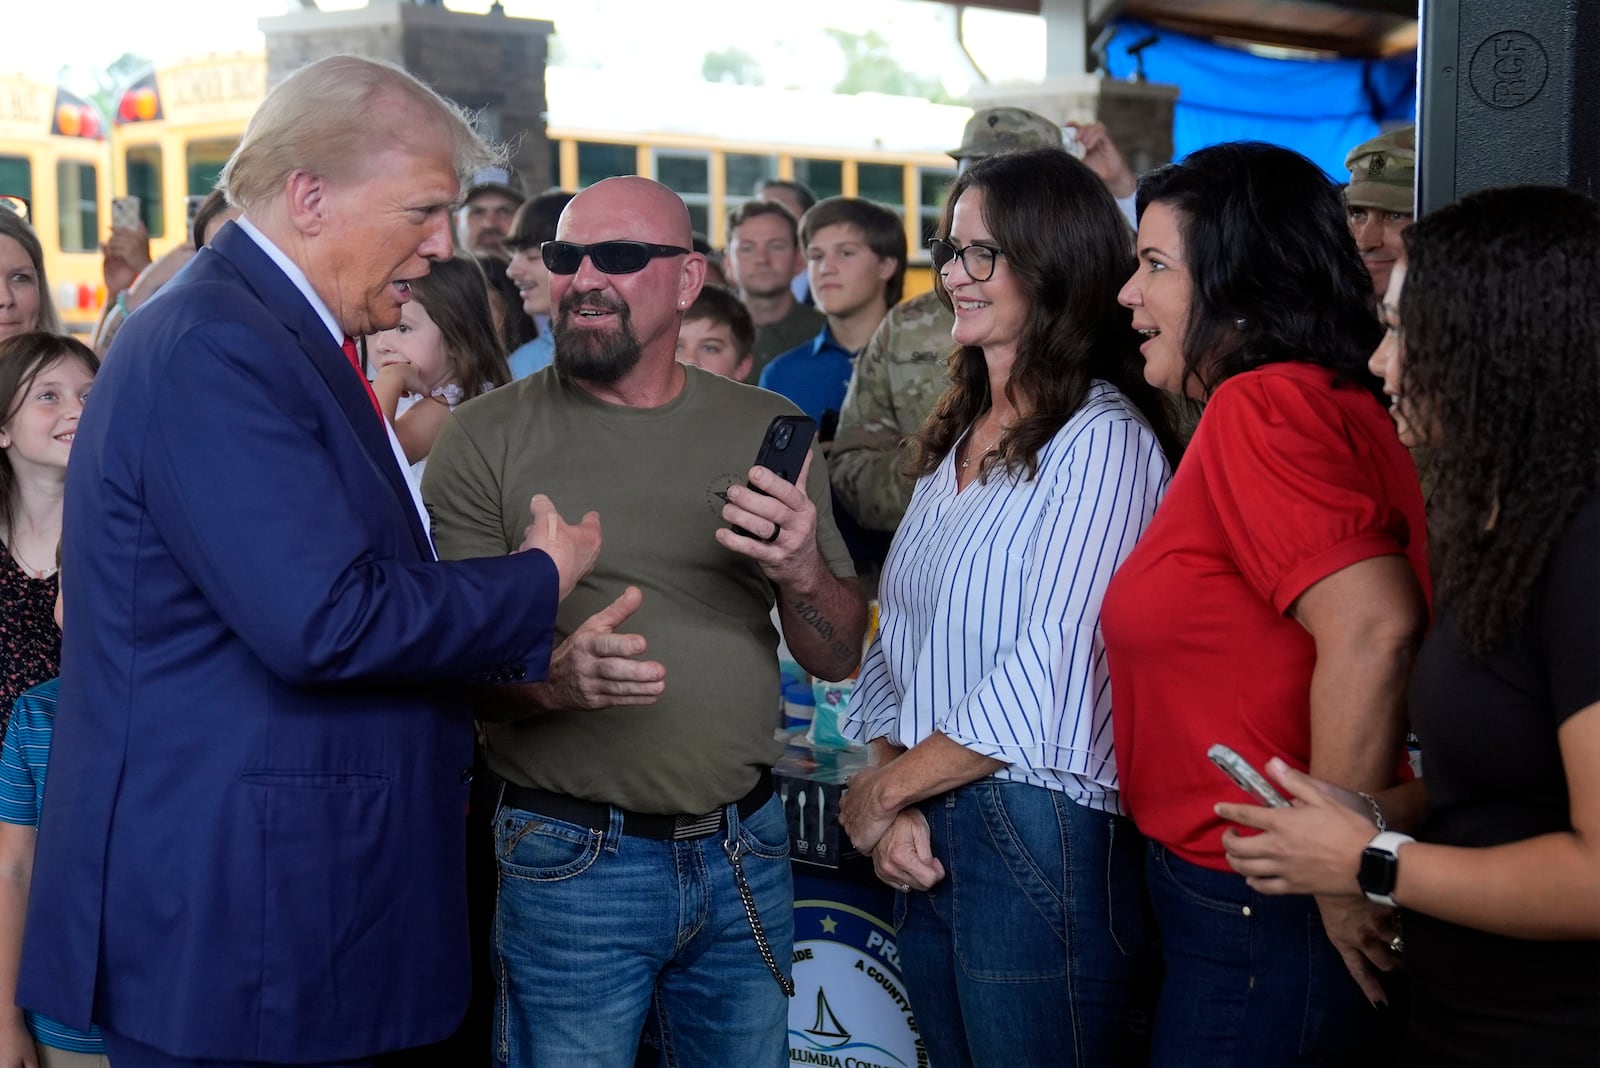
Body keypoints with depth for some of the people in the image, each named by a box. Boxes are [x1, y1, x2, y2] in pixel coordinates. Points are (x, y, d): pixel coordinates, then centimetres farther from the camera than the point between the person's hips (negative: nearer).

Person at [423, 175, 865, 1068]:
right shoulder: (489, 439, -5)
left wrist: (800, 569, -15)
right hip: (574, 860, -3)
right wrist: (553, 677, -28)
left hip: (746, 853, 3)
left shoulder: (767, 429, 4)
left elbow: (838, 658, 6)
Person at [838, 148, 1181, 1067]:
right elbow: (901, 646, 12)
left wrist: (880, 791, -9)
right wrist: (893, 801, -4)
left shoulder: (1102, 440, -12)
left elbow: (1046, 679, -18)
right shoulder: (958, 440, 14)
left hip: (1041, 843, -7)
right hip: (929, 845, 7)